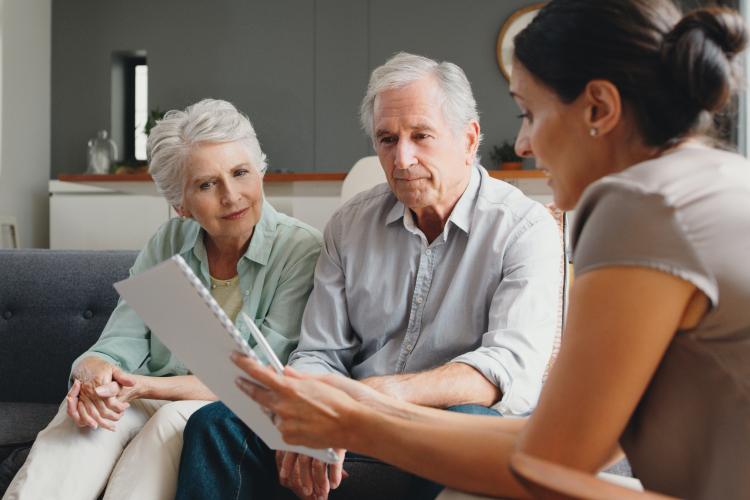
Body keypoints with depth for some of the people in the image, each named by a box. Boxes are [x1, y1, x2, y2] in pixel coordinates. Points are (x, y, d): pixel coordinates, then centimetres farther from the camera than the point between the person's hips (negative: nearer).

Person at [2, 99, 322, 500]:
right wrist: (94, 372, -23)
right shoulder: (168, 244, 7)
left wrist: (149, 387, -24)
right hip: (151, 405, 4)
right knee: (86, 409, -29)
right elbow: (119, 345, 2)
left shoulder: (301, 251, -8)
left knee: (177, 418, -36)